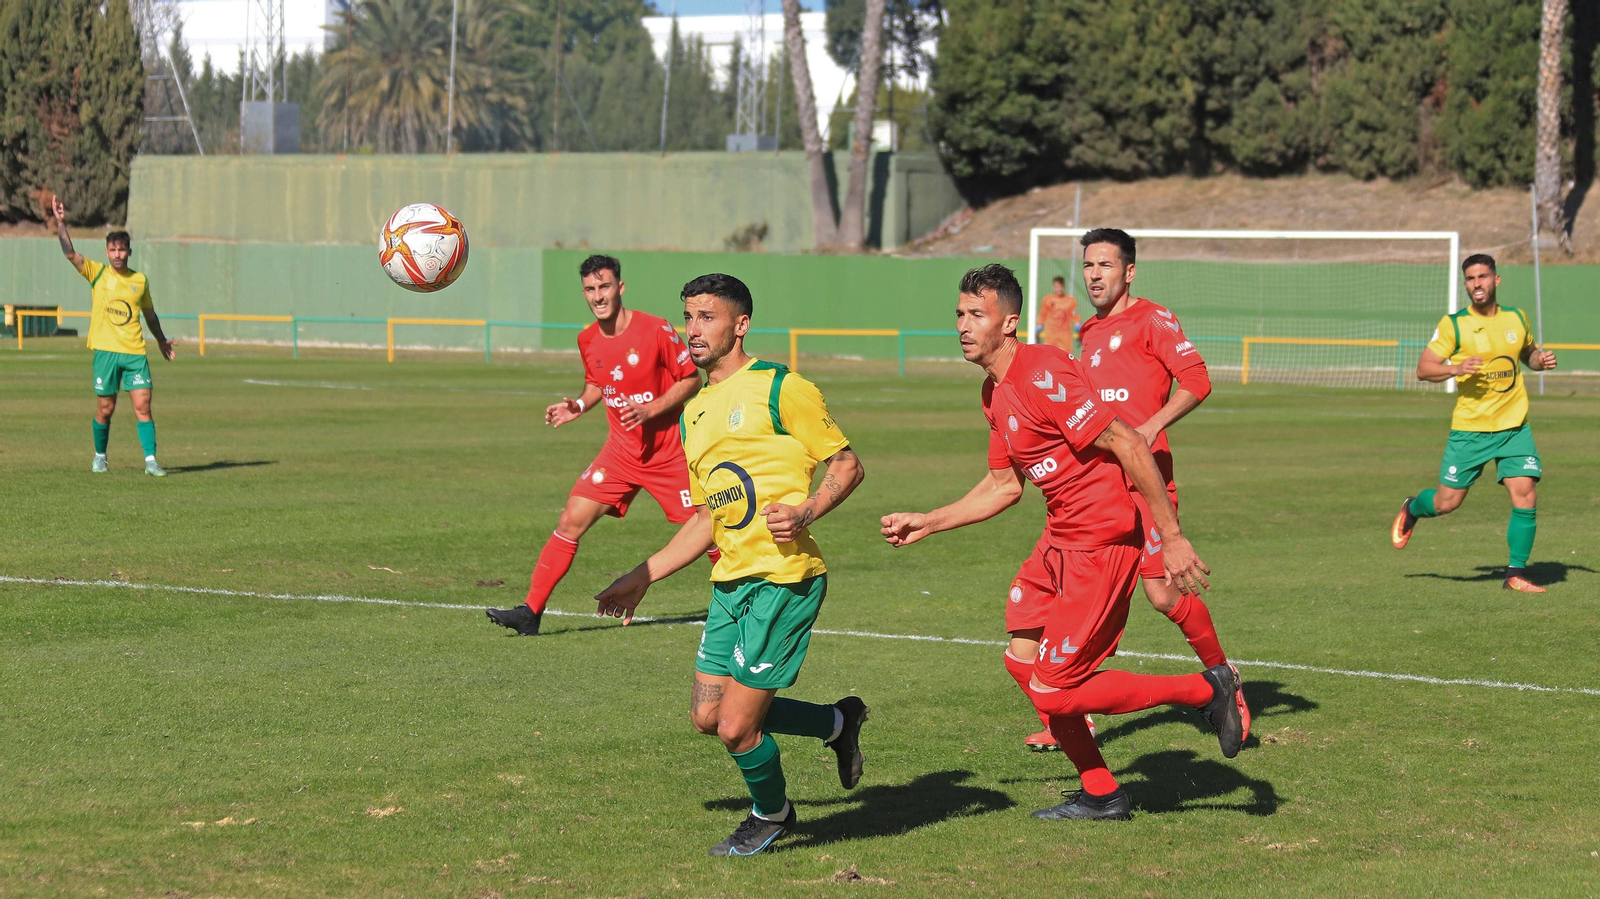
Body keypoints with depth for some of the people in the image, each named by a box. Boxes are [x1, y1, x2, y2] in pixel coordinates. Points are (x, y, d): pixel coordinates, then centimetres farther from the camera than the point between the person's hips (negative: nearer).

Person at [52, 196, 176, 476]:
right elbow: (70, 253, -11)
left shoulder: (140, 280, 8)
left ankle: (151, 461, -4)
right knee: (106, 408, 2)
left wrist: (161, 341, 30)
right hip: (106, 350, -1)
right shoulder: (97, 273, 2)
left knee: (143, 405, -6)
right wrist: (61, 224, -21)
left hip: (135, 352, 1)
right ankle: (100, 457, 22)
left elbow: (149, 313, 22)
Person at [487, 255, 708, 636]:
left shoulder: (655, 329, -14)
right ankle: (531, 611, -5)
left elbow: (691, 379, -8)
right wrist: (579, 406, -1)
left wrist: (651, 409, -20)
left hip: (668, 453, -4)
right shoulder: (587, 339, 1)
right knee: (570, 522, -7)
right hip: (620, 451, 4)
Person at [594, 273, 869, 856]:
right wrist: (643, 577, 22)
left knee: (736, 726, -7)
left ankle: (771, 816, 23)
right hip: (731, 582, 8)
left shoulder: (779, 389, -6)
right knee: (707, 715, 8)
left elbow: (848, 465, -6)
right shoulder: (693, 414, 17)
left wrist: (805, 512, -23)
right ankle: (837, 723, 27)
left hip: (783, 579, -8)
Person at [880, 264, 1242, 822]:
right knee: (1023, 659, 10)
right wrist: (926, 524, 18)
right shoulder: (996, 392, 11)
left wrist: (1172, 536, -24)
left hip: (1102, 541, -10)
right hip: (1060, 538, 10)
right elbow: (1004, 486, 22)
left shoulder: (1042, 376, -21)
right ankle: (1100, 795, 21)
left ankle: (1205, 691, 4)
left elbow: (1129, 447, -23)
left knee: (1052, 690, -7)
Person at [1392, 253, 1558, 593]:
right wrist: (1456, 369, -27)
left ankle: (1516, 574, 0)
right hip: (1469, 429, -2)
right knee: (1447, 501, 3)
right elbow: (1423, 368, -8)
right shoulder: (1453, 324, -6)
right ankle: (1411, 509, 38)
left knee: (1526, 496, -11)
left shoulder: (1516, 318, 6)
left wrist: (1541, 359, 1)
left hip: (1514, 428, 2)